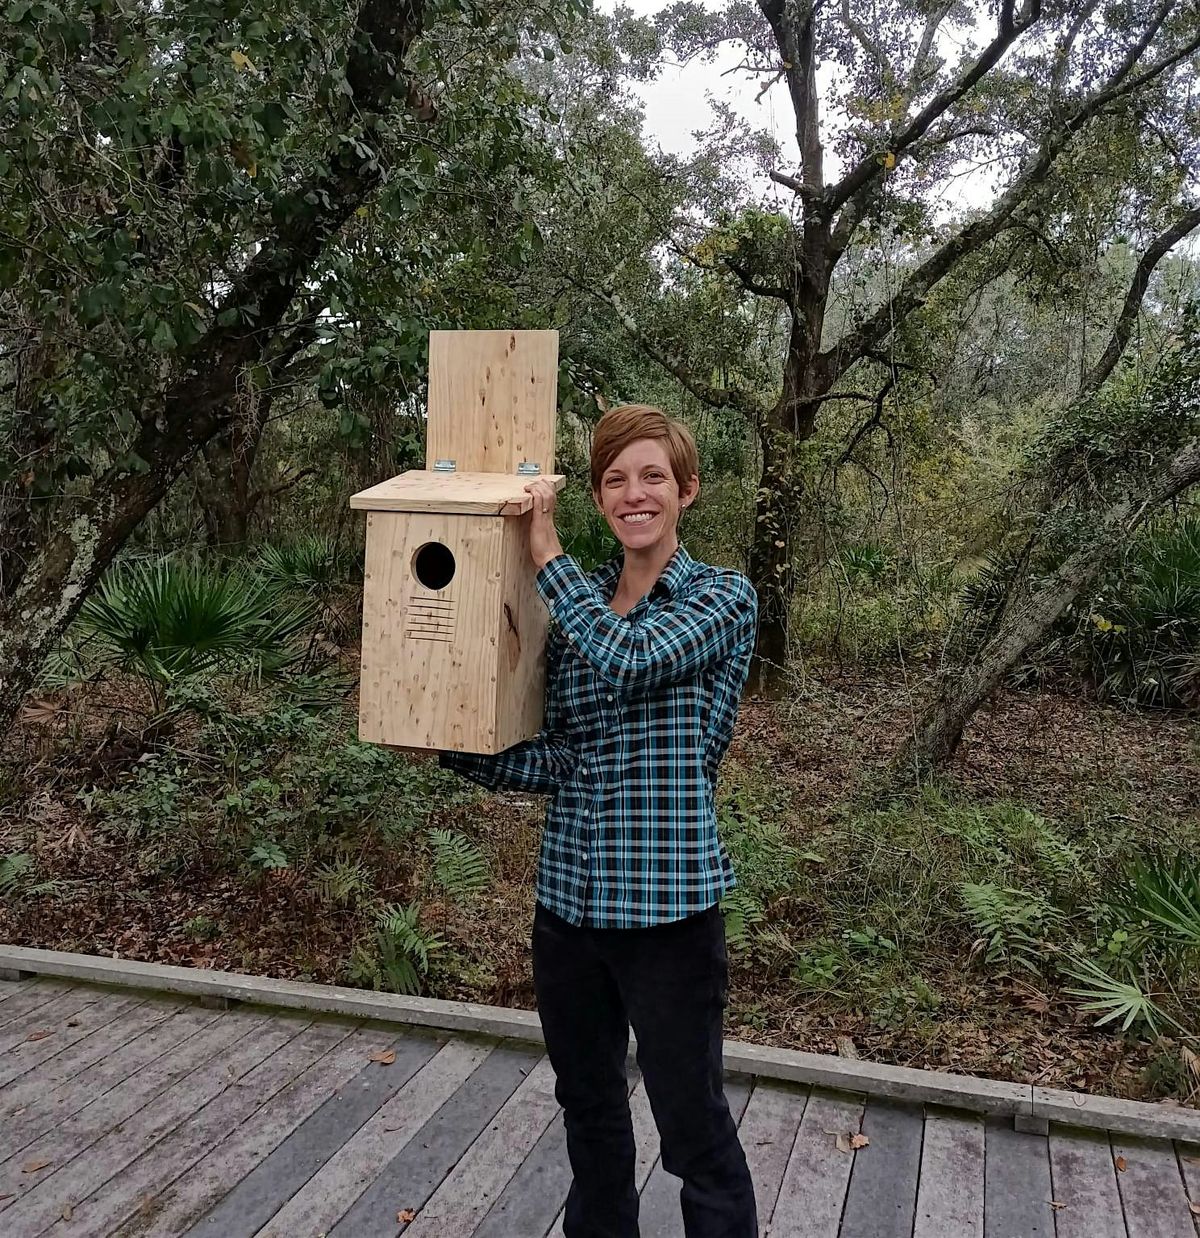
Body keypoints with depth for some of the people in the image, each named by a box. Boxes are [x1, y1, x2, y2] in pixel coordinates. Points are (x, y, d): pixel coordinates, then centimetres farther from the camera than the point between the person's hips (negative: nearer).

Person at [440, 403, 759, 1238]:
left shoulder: (723, 598, -6)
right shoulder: (574, 611, 8)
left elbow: (633, 660, -25)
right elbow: (557, 761, 4)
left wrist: (546, 550, -16)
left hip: (667, 904, -5)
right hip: (568, 897, 6)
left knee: (693, 1126, 7)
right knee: (588, 1111, 22)